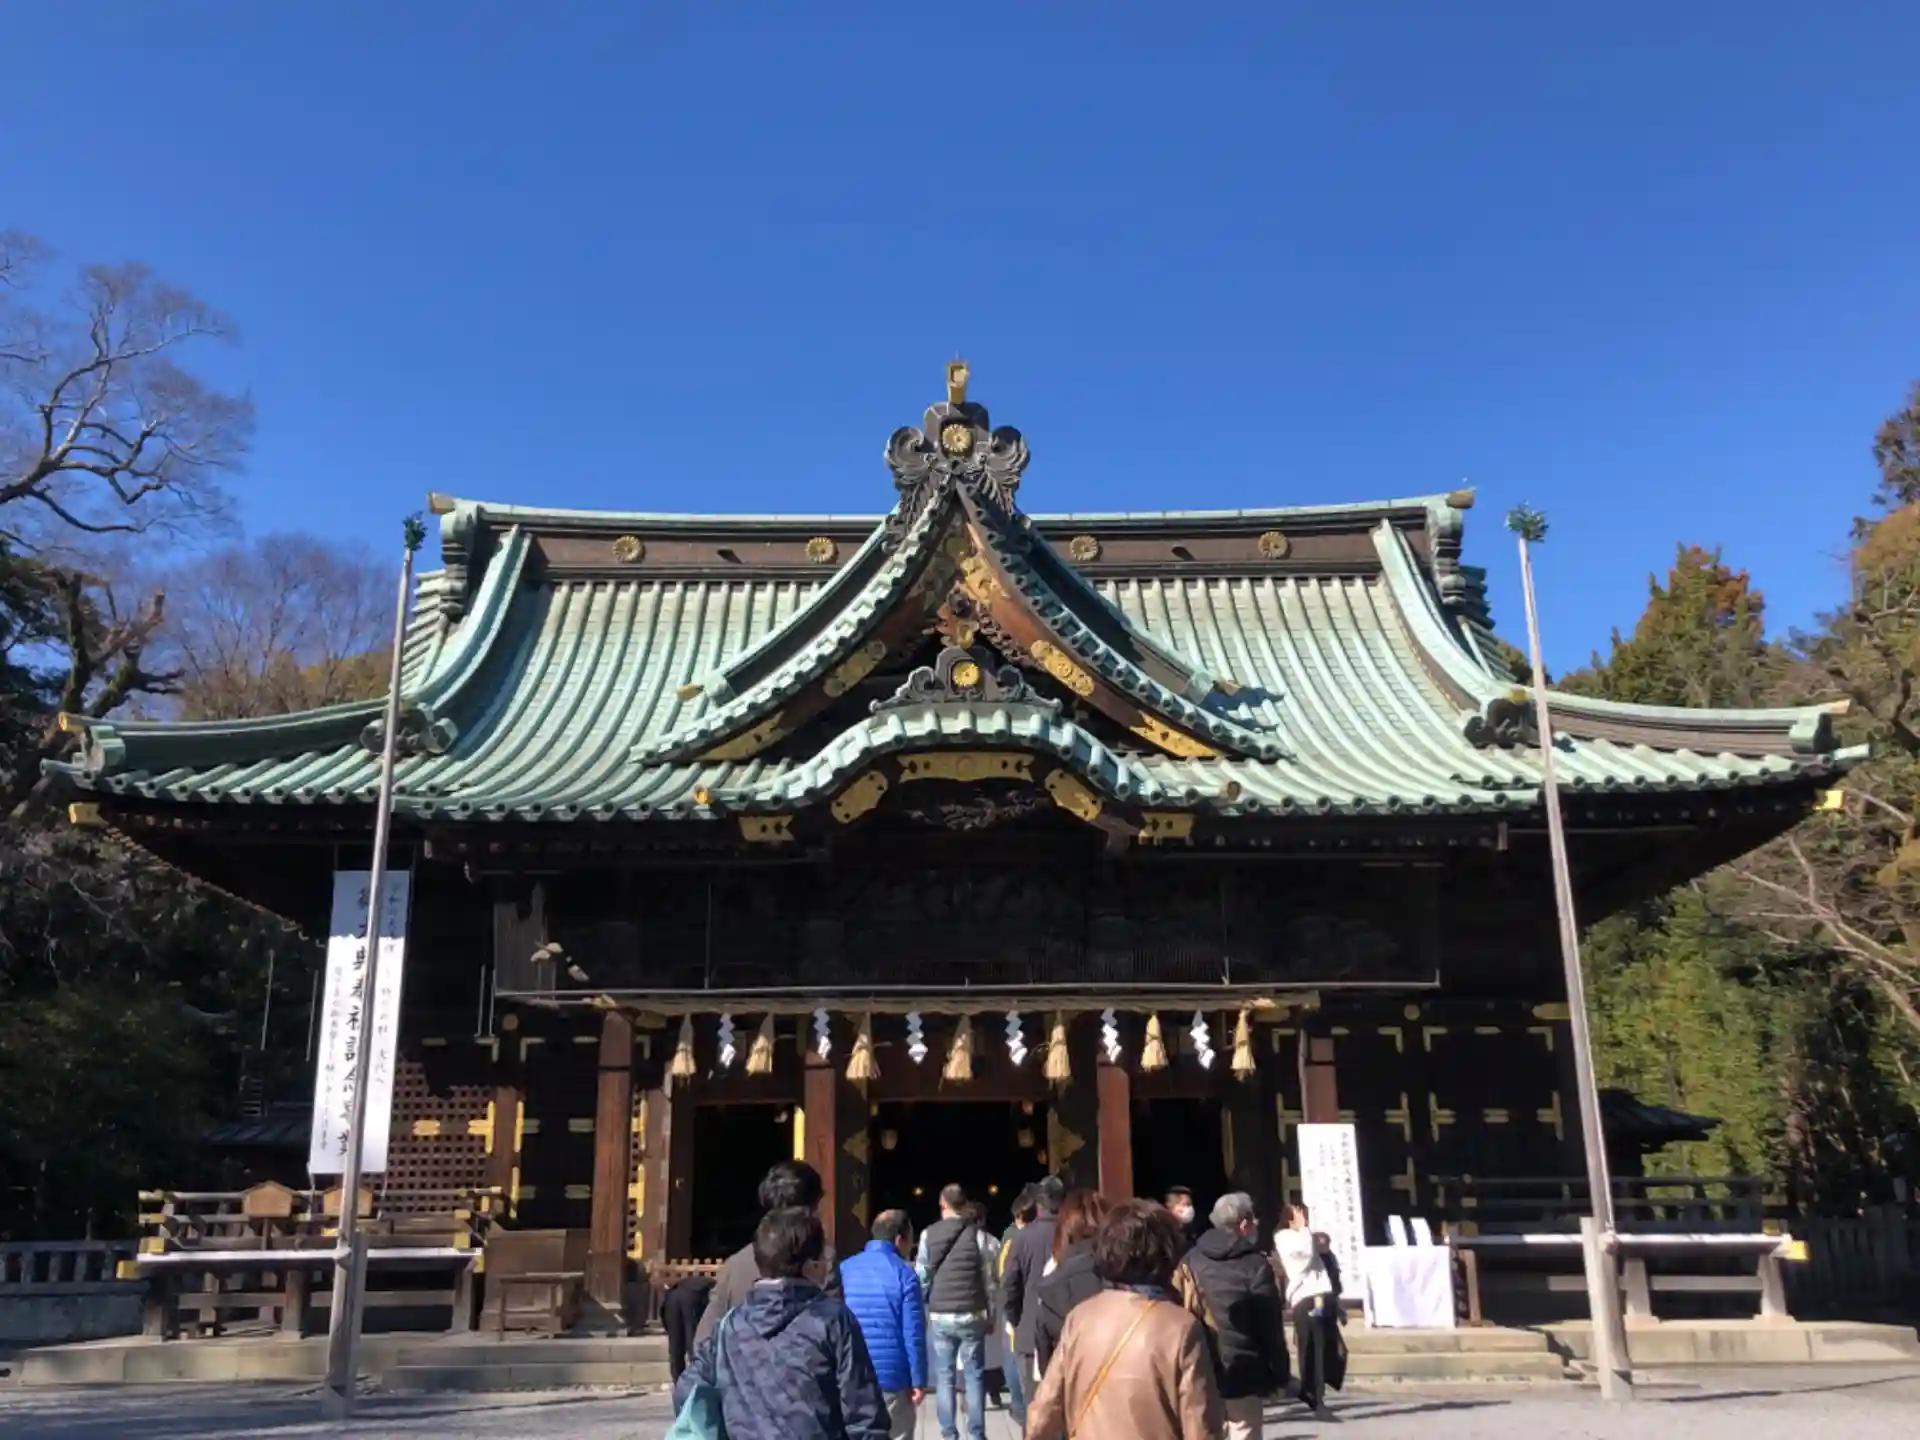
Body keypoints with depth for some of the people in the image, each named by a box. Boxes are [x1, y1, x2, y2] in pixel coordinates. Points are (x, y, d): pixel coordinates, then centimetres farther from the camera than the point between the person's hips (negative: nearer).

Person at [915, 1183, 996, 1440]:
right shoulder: (977, 1234, -3)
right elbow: (988, 1278, -1)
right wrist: (991, 1314, 7)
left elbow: (922, 1276, 2)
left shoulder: (928, 1234, 0)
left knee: (944, 1377, 9)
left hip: (939, 1316, 1)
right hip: (971, 1315, -1)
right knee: (974, 1375, 8)